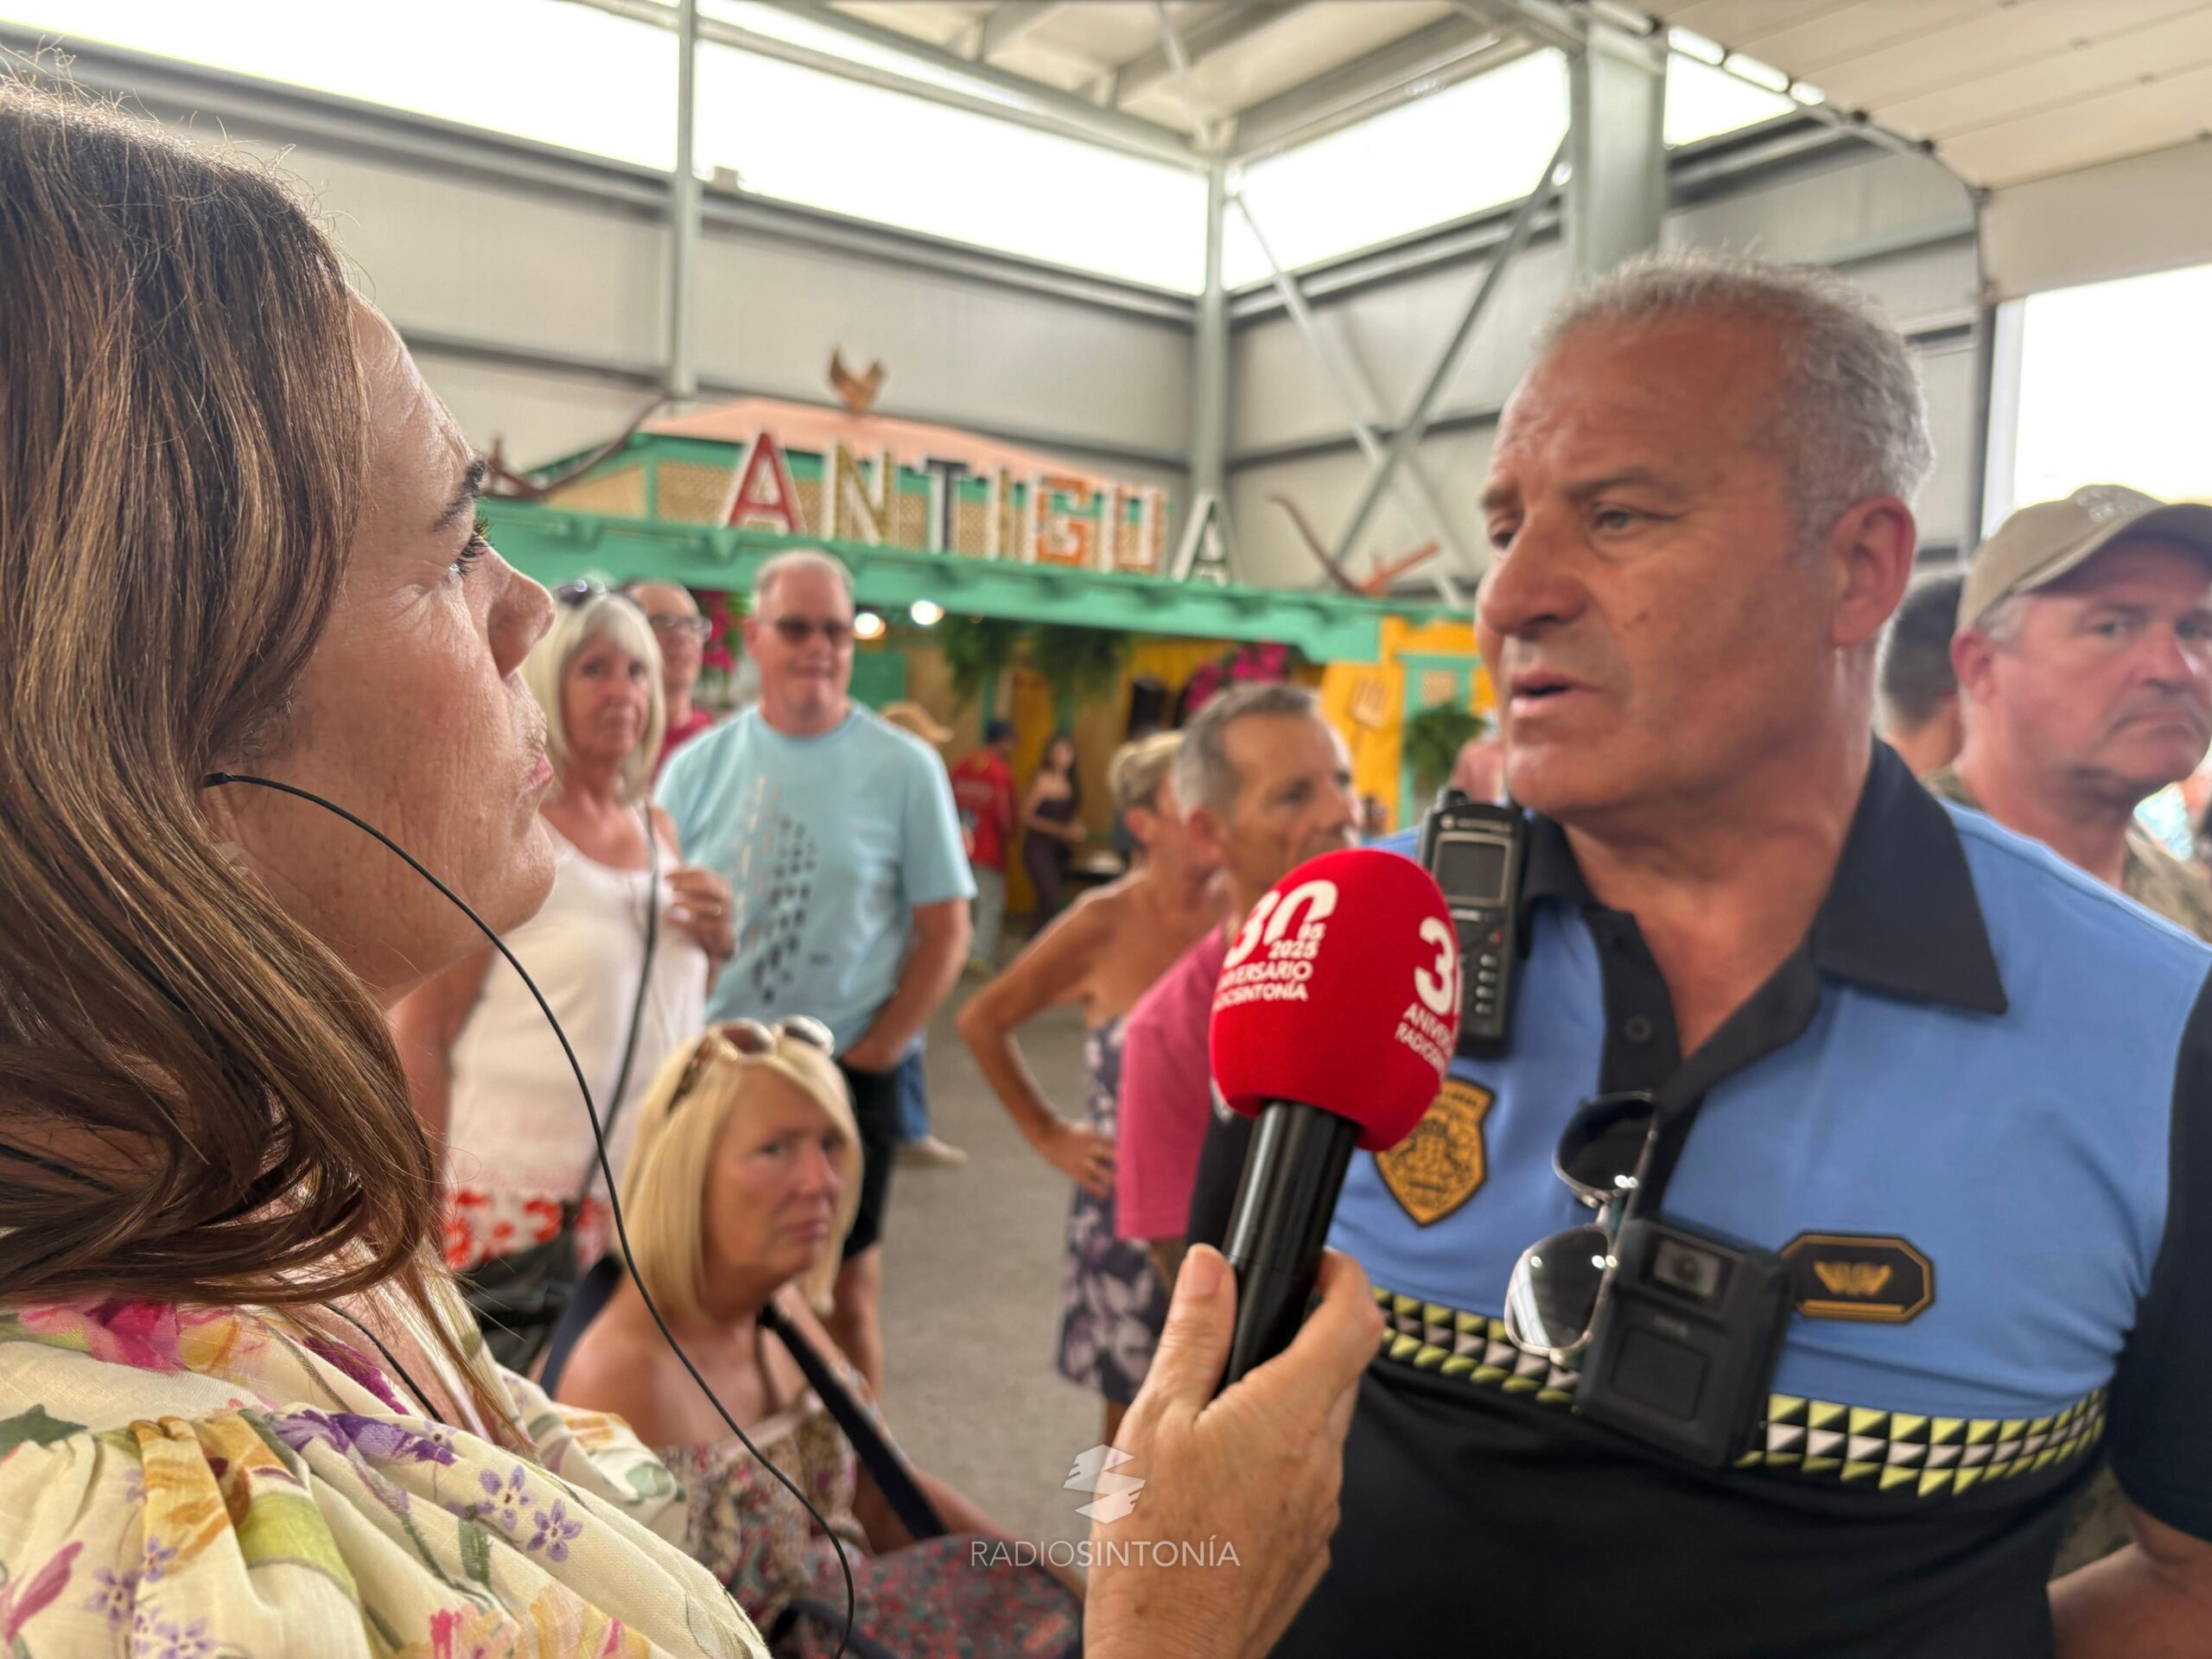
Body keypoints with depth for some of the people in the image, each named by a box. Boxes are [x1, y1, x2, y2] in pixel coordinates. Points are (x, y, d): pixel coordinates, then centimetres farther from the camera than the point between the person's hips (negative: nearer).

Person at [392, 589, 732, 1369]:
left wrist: (713, 946, 0)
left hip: (649, 1206, 6)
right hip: (517, 1212, -6)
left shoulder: (655, 829, 10)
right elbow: (416, 1035, -12)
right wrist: (431, 1215, -15)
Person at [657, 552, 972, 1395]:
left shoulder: (904, 769, -4)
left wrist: (872, 1054, -9)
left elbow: (945, 932, -3)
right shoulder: (698, 765, 3)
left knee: (842, 1295, 9)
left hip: (846, 1073, -2)